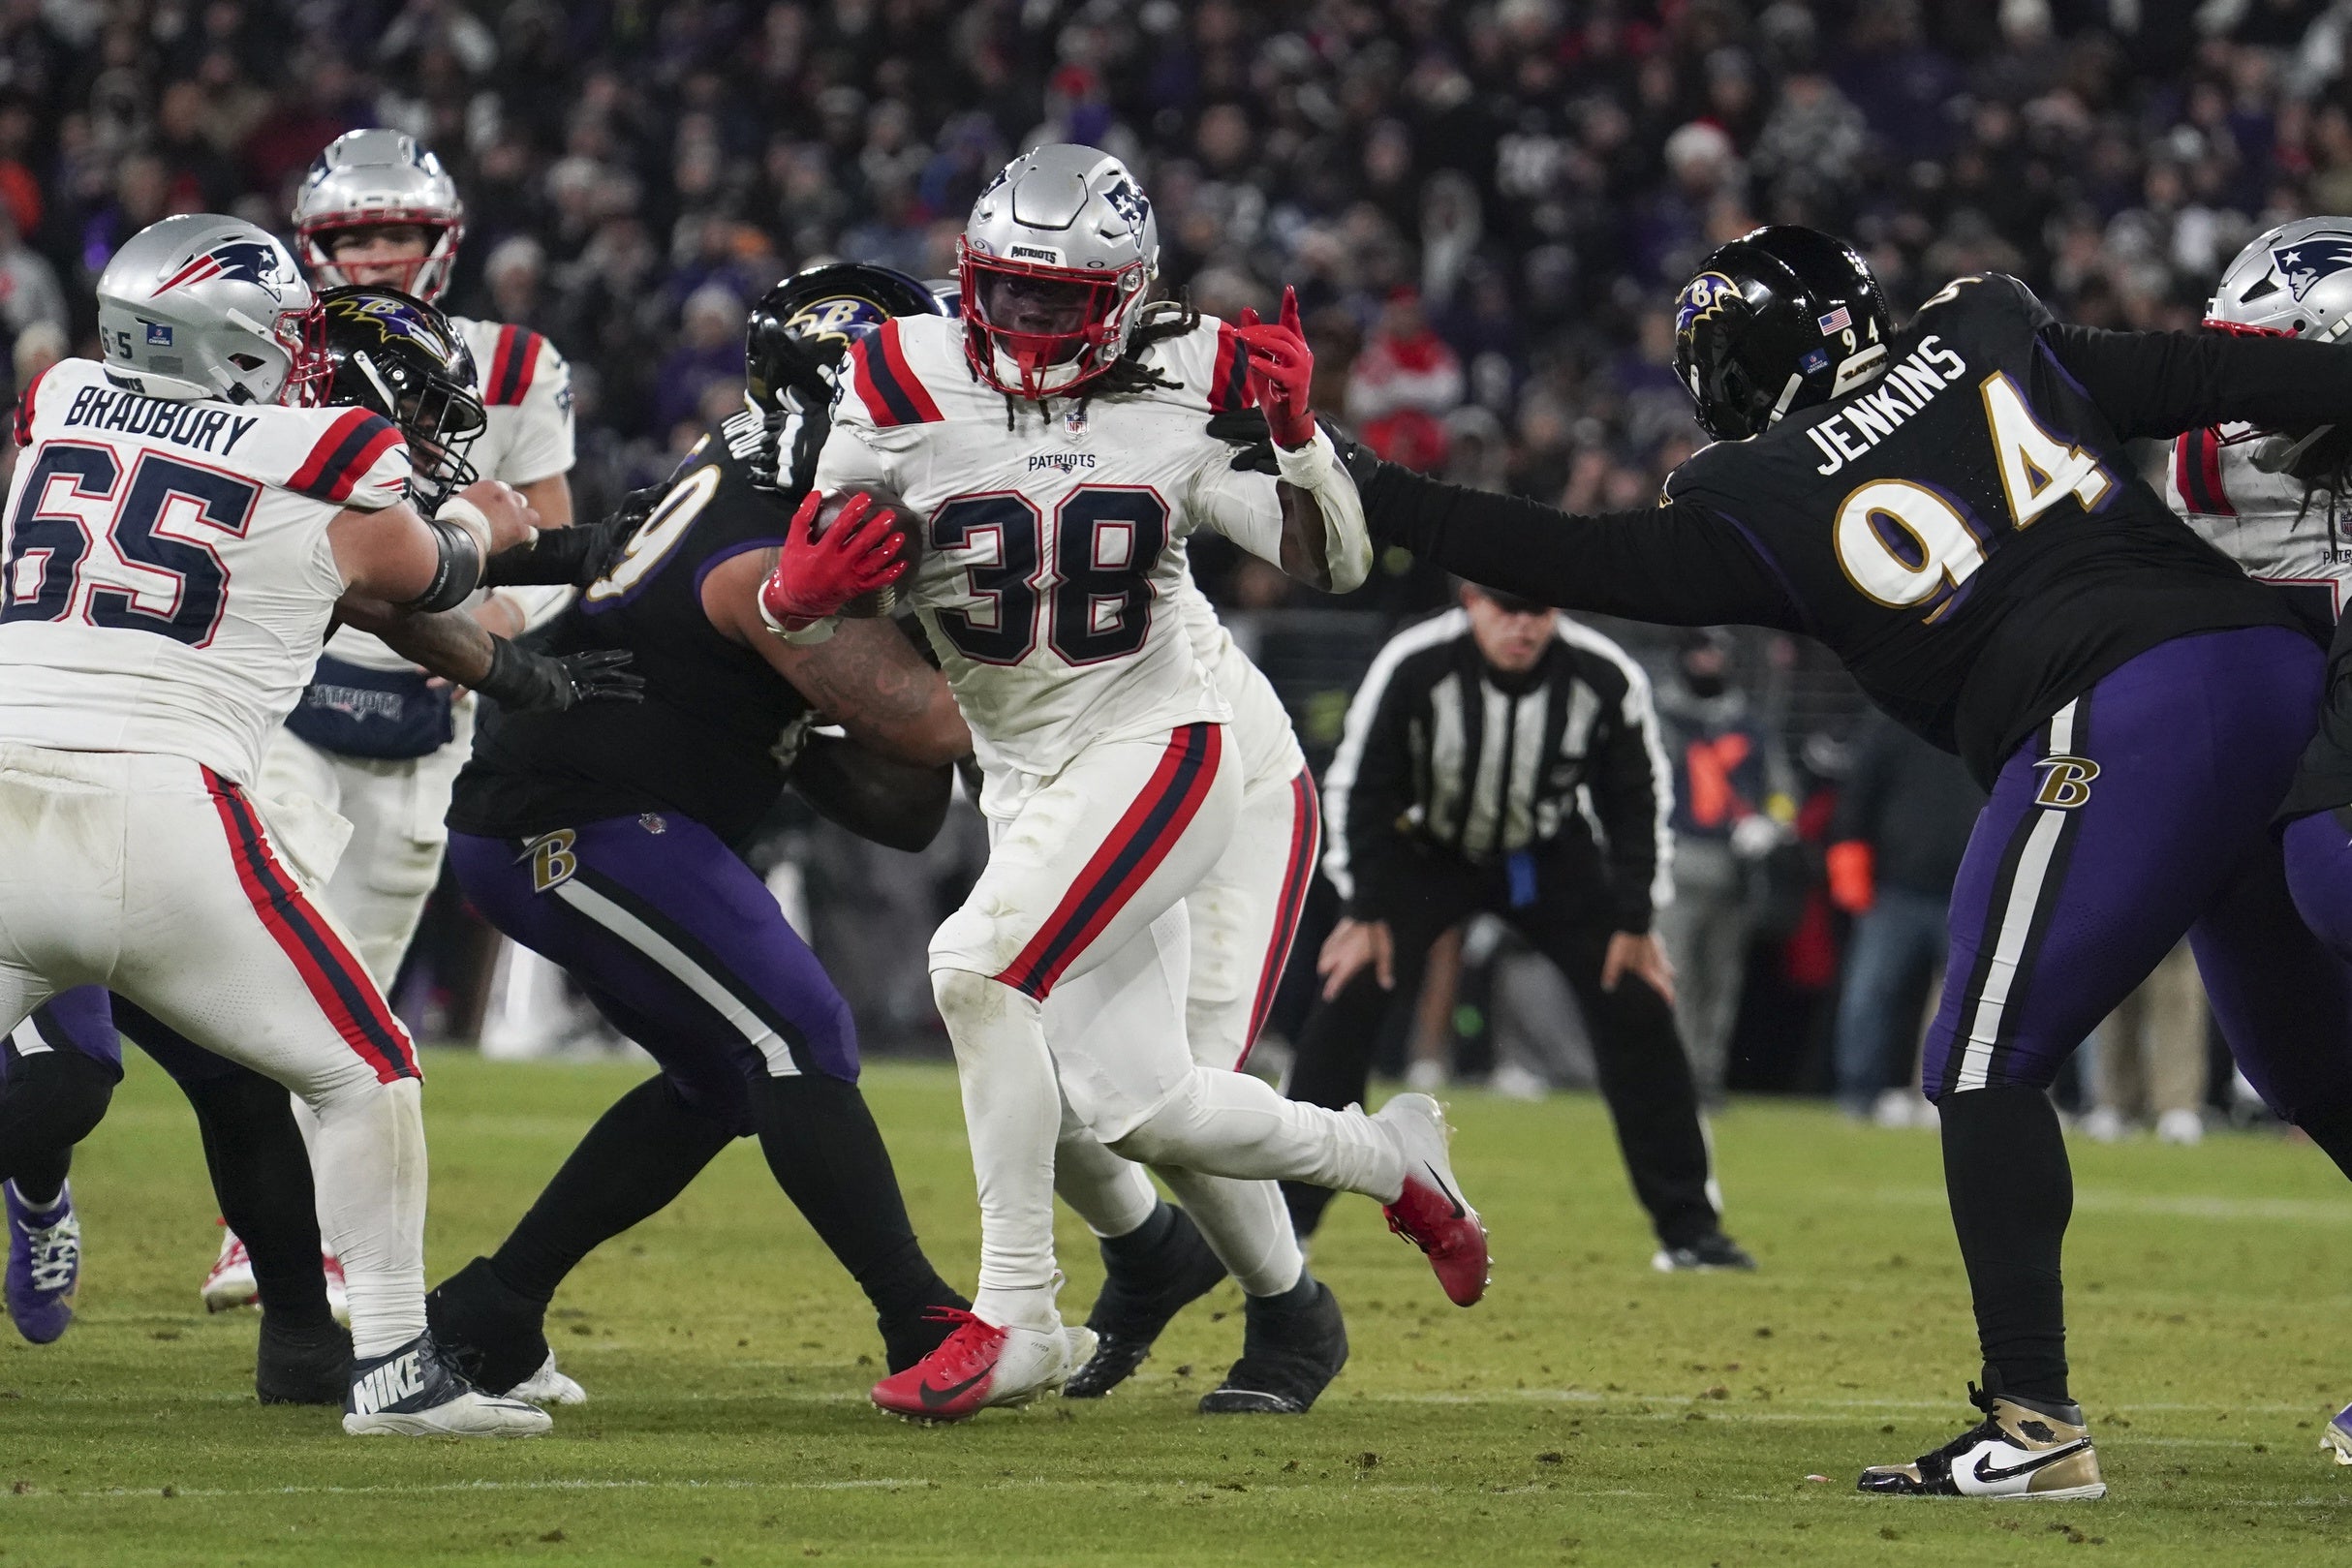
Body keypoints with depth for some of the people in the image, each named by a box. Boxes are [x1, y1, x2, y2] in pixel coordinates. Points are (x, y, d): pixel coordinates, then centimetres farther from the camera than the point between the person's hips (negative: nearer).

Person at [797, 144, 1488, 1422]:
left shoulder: (1178, 397, -5)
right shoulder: (907, 396, -4)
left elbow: (1334, 565, -3)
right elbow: (790, 610, -1)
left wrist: (1296, 433, -19)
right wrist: (800, 589, -24)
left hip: (1151, 744, -4)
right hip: (1022, 778, 4)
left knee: (979, 965, -26)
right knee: (1140, 1107, 4)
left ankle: (1015, 1317, -18)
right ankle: (1387, 1157, 33)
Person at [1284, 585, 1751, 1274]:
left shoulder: (1607, 680, -23)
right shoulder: (1412, 668, -28)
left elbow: (1637, 800, -7)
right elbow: (1360, 786, -14)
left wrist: (1634, 922, -7)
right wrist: (1366, 911, -15)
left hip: (1552, 857, 1)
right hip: (1426, 849, -1)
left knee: (1638, 1009, -10)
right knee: (1347, 998, -18)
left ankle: (1688, 1228, 2)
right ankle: (1282, 1218, -10)